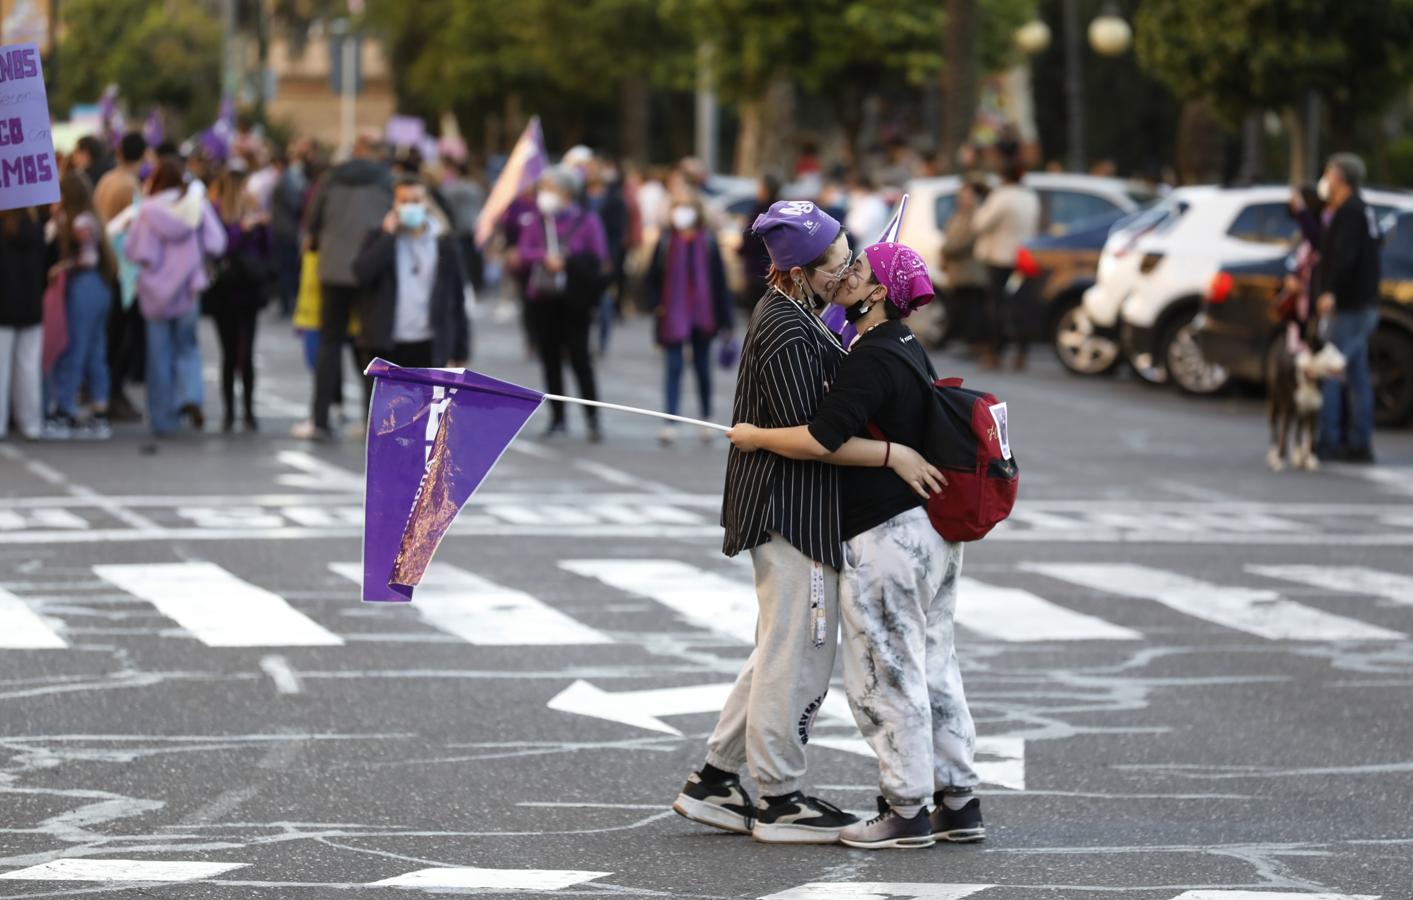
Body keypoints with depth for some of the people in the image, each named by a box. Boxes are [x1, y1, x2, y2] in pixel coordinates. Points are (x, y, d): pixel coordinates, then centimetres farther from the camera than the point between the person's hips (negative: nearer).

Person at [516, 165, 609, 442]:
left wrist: (566, 263, -14)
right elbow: (523, 252, 0)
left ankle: (593, 419, -4)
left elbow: (599, 258, -5)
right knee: (550, 359, 7)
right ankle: (557, 418, 14)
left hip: (573, 302, -4)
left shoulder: (586, 221, -2)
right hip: (542, 301, 4)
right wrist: (544, 257, -17)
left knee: (579, 357, -7)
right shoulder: (537, 221, 8)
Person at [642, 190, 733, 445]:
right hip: (673, 317, -1)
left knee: (702, 367, 13)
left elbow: (719, 281, 1)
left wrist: (723, 319, 0)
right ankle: (670, 424, -10)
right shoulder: (666, 243, 0)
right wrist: (655, 303, -11)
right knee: (674, 367, -5)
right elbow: (652, 278, 4)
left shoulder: (707, 243, -1)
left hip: (701, 316, 1)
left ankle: (706, 419, 26)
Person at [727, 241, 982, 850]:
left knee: (885, 673, -1)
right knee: (932, 665, 14)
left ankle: (907, 810, 3)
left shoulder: (871, 360, -17)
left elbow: (820, 440, -24)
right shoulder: (908, 349, 13)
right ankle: (958, 801, 18)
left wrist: (754, 436, -10)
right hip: (931, 527, 10)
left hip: (885, 536, -10)